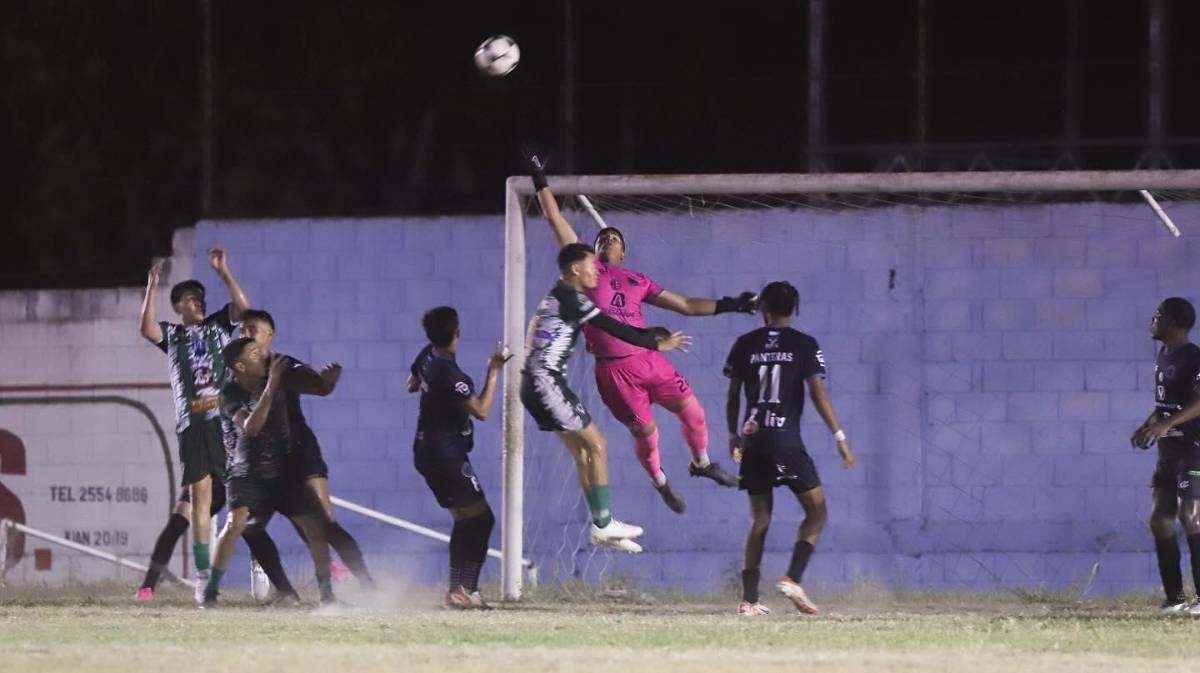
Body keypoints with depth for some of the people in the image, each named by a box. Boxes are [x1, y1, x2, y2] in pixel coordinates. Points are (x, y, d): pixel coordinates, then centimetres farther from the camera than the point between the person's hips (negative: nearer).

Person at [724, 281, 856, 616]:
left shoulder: (745, 345, 8)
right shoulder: (804, 345, 0)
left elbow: (732, 396, 11)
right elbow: (818, 393, -7)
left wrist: (733, 436, 24)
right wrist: (839, 437, -5)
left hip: (752, 438, 4)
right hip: (786, 439, -4)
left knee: (760, 519, 11)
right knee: (816, 512, 5)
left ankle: (749, 598, 3)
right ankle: (793, 579, -16)